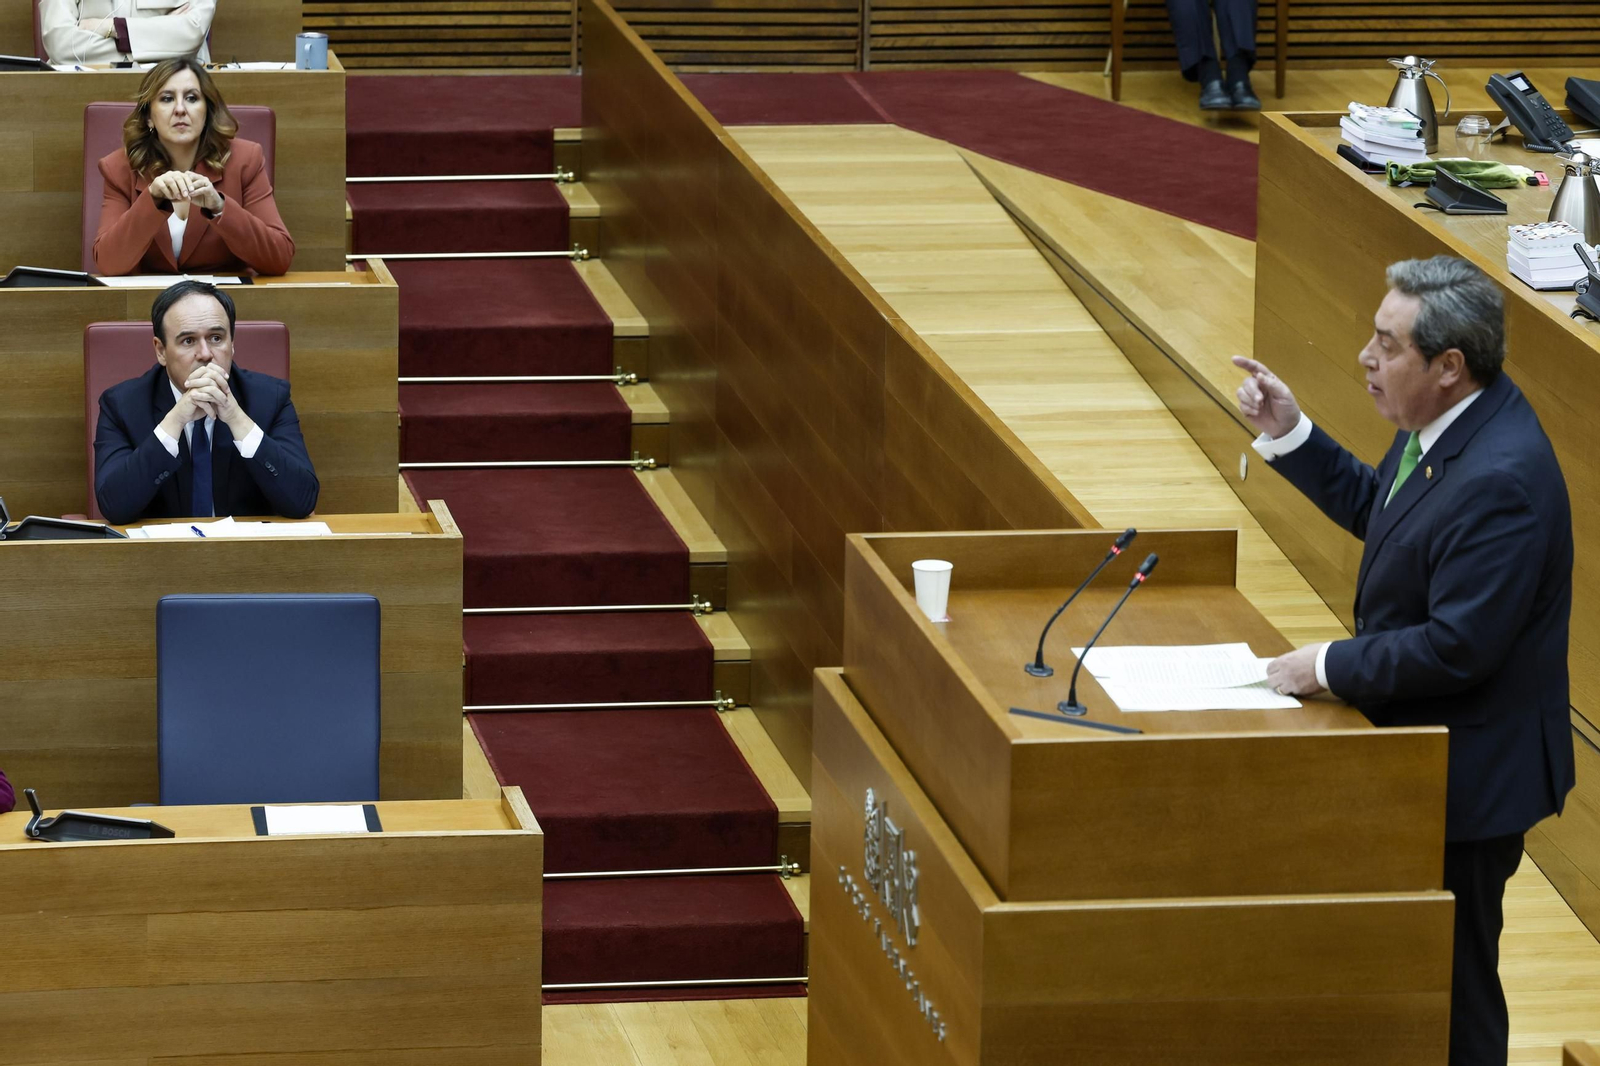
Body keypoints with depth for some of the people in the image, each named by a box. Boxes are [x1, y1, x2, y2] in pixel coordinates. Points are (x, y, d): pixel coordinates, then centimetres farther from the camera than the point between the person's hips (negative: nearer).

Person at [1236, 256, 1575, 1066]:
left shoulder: (1500, 480, -31)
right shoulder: (1446, 425, -1)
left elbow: (1458, 646, -31)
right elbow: (1376, 508, 17)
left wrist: (1330, 667, -19)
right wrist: (1287, 432, 4)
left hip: (1469, 773, -10)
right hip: (1423, 747, 10)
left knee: (1454, 982, 4)